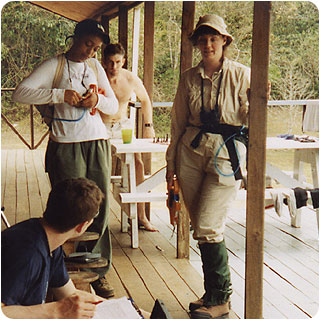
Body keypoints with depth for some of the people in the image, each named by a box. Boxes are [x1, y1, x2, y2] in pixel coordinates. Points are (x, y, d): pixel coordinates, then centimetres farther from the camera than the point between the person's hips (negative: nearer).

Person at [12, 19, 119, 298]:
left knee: (100, 209, 5)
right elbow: (20, 93, -12)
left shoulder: (95, 67, 16)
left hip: (97, 144, 5)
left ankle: (97, 272, 16)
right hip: (67, 146, -5)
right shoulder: (54, 65, 0)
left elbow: (114, 107, 16)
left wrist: (98, 100, -5)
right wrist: (59, 94, -20)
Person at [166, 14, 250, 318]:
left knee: (207, 226, -10)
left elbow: (249, 118, -1)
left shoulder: (241, 74, 1)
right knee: (200, 225, 6)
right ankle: (215, 291, 21)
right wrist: (172, 162, 14)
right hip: (192, 151, 4)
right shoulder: (189, 78, 10)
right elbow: (178, 122, 15)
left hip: (227, 153, -4)